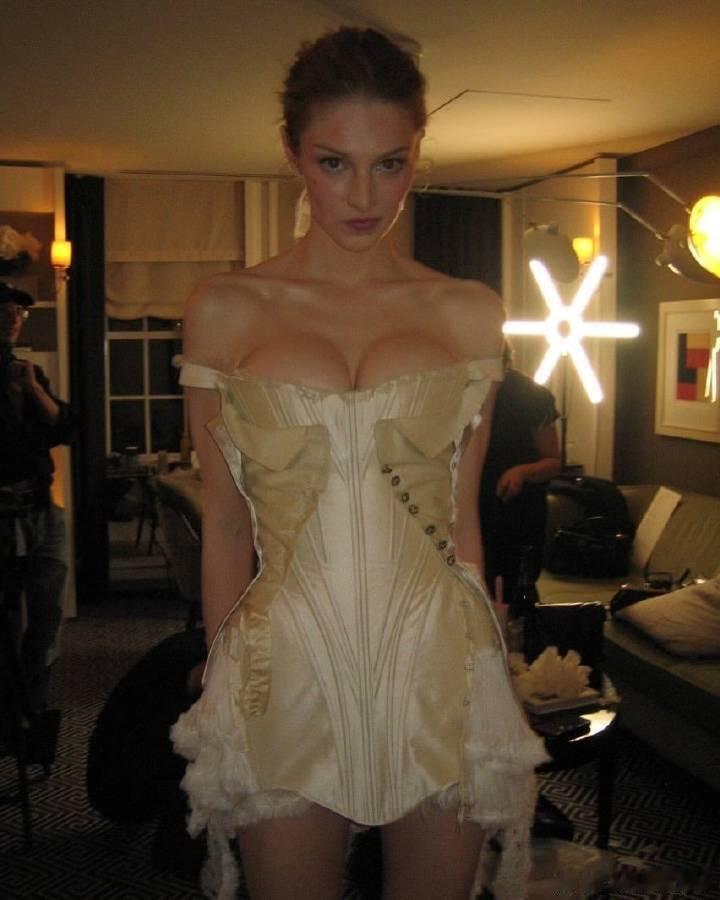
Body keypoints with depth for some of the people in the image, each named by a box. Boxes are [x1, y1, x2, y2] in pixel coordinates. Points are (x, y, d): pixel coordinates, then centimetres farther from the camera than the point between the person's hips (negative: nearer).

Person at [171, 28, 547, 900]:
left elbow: (461, 514, 6)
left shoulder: (470, 313, 2)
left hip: (437, 665, 1)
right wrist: (223, 690, 5)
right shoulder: (224, 310, -1)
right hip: (288, 670, -1)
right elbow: (225, 525, 2)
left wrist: (486, 680, 9)